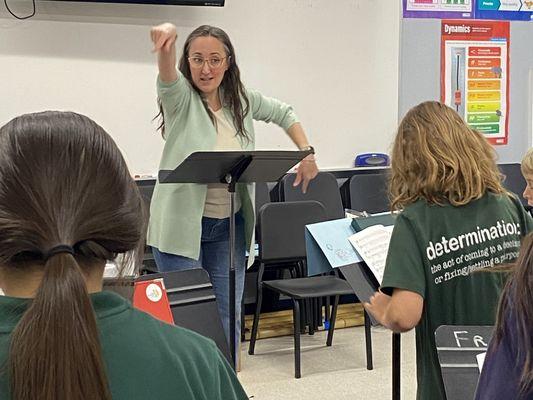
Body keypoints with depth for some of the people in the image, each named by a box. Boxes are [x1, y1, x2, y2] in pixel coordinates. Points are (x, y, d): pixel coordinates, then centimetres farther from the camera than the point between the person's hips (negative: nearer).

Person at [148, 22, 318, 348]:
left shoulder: (242, 100, 5)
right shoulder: (180, 98, -8)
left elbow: (285, 113, 20)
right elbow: (168, 77, -31)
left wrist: (307, 153, 7)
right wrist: (167, 43, -53)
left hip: (230, 224, 4)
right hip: (183, 223, -4)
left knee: (228, 313, 10)